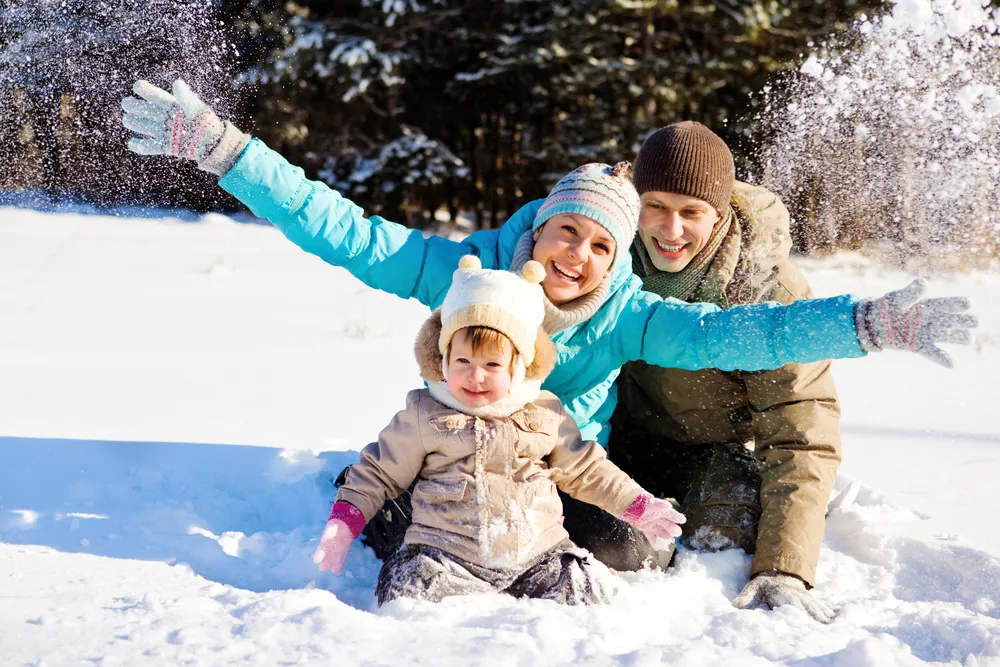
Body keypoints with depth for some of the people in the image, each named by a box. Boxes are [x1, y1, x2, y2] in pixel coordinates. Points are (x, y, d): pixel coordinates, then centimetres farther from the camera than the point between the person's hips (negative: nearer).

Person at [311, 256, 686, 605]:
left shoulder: (545, 414, 10)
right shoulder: (423, 416, 5)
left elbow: (586, 471, 21)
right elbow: (379, 474, 12)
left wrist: (638, 506, 15)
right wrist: (344, 523, -1)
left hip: (536, 554, 2)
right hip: (446, 555, -1)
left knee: (589, 591, -22)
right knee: (407, 590, -31)